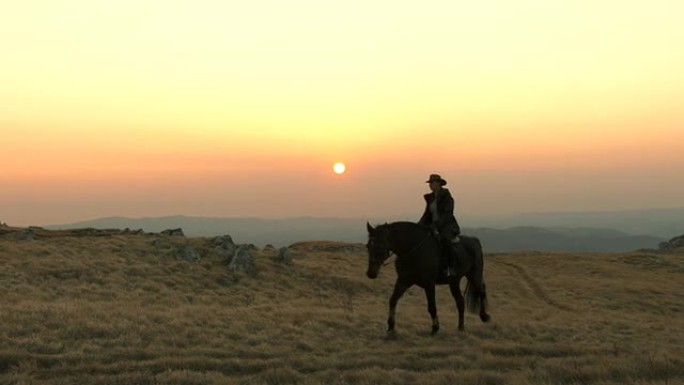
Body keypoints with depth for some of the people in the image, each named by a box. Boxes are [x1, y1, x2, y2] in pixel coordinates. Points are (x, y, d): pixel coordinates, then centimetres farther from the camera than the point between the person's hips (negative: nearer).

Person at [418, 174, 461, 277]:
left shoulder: (446, 197, -9)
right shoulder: (430, 198, 12)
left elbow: (447, 214, -18)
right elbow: (427, 214, 12)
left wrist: (436, 225, -29)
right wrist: (419, 226, -3)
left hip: (447, 226, -8)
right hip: (434, 227, 8)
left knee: (444, 239, -39)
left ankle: (452, 266, -26)